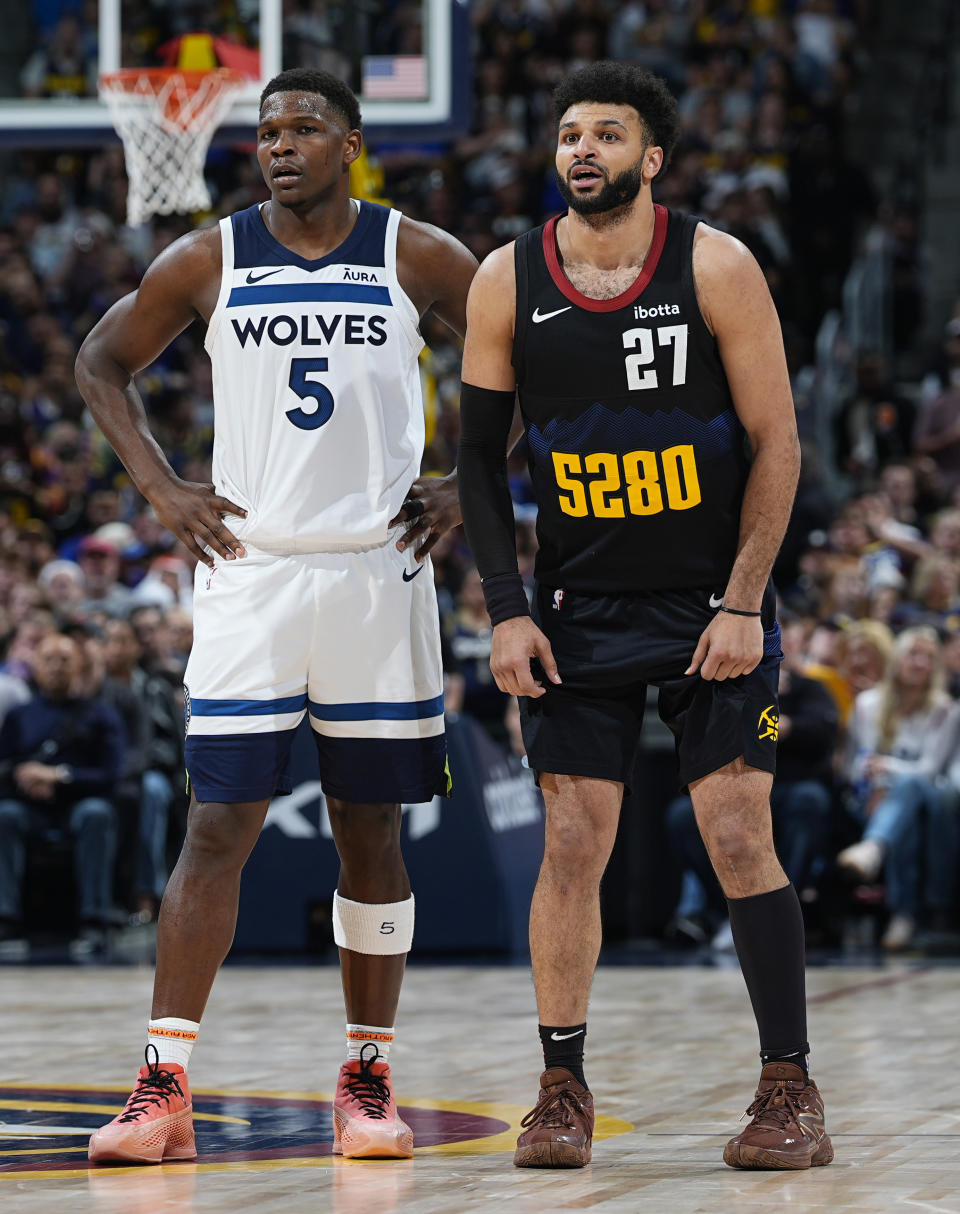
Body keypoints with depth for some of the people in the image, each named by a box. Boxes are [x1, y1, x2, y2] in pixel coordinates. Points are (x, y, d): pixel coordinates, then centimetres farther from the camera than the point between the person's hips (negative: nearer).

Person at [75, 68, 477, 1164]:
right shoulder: (208, 262, 2)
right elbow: (101, 363, 15)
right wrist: (160, 487, 4)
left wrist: (466, 487, 2)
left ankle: (367, 1081, 14)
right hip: (248, 571, 0)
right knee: (218, 826, -6)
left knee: (371, 830, 5)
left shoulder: (418, 258, 1)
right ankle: (163, 1089, -7)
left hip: (379, 571, 0)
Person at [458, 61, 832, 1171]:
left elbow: (775, 443, -7)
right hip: (579, 610, 2)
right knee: (572, 845, -1)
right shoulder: (507, 282, -2)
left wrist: (743, 606, -13)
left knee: (741, 838, -5)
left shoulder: (717, 269, -9)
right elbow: (480, 457, 4)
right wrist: (506, 612, -4)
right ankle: (562, 1091, 8)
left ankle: (789, 1089, 2)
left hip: (711, 606, -2)